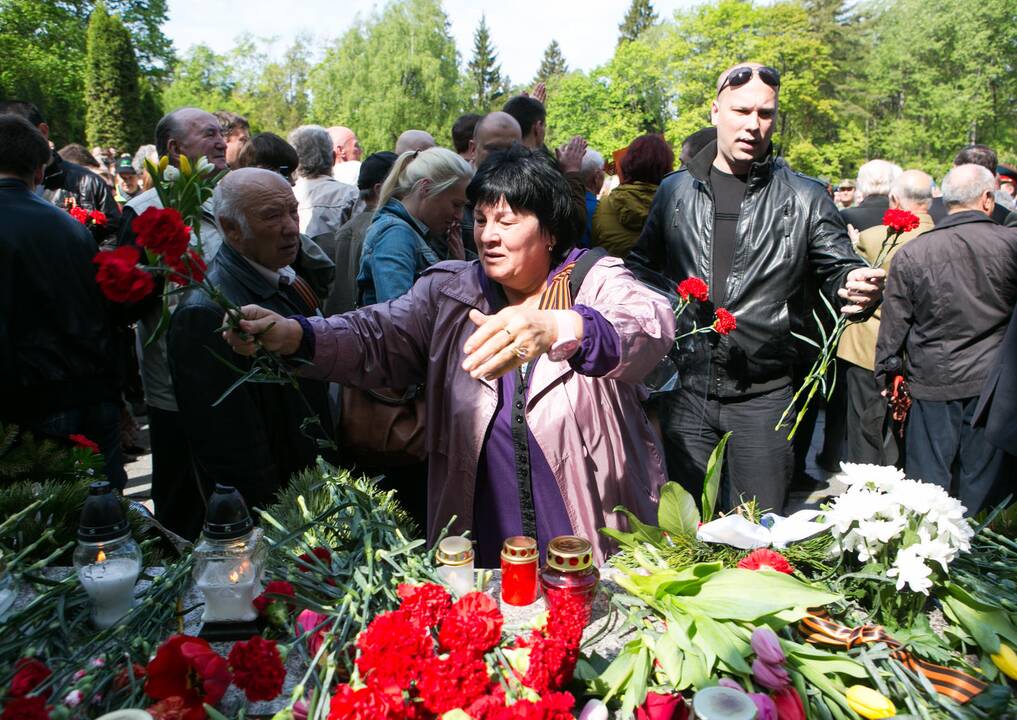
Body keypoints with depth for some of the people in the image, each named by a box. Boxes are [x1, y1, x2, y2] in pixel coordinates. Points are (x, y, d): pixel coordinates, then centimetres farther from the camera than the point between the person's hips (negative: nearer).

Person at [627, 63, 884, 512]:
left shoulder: (804, 198, 1)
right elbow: (642, 264, 14)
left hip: (763, 394, -1)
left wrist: (854, 287, -21)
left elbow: (837, 268, 2)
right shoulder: (675, 190, 7)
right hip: (686, 388, 1)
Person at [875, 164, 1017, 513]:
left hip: (933, 380, 0)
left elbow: (894, 323, -1)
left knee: (928, 483, 9)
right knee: (980, 481, 13)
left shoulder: (910, 253, -7)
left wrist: (887, 374, 8)